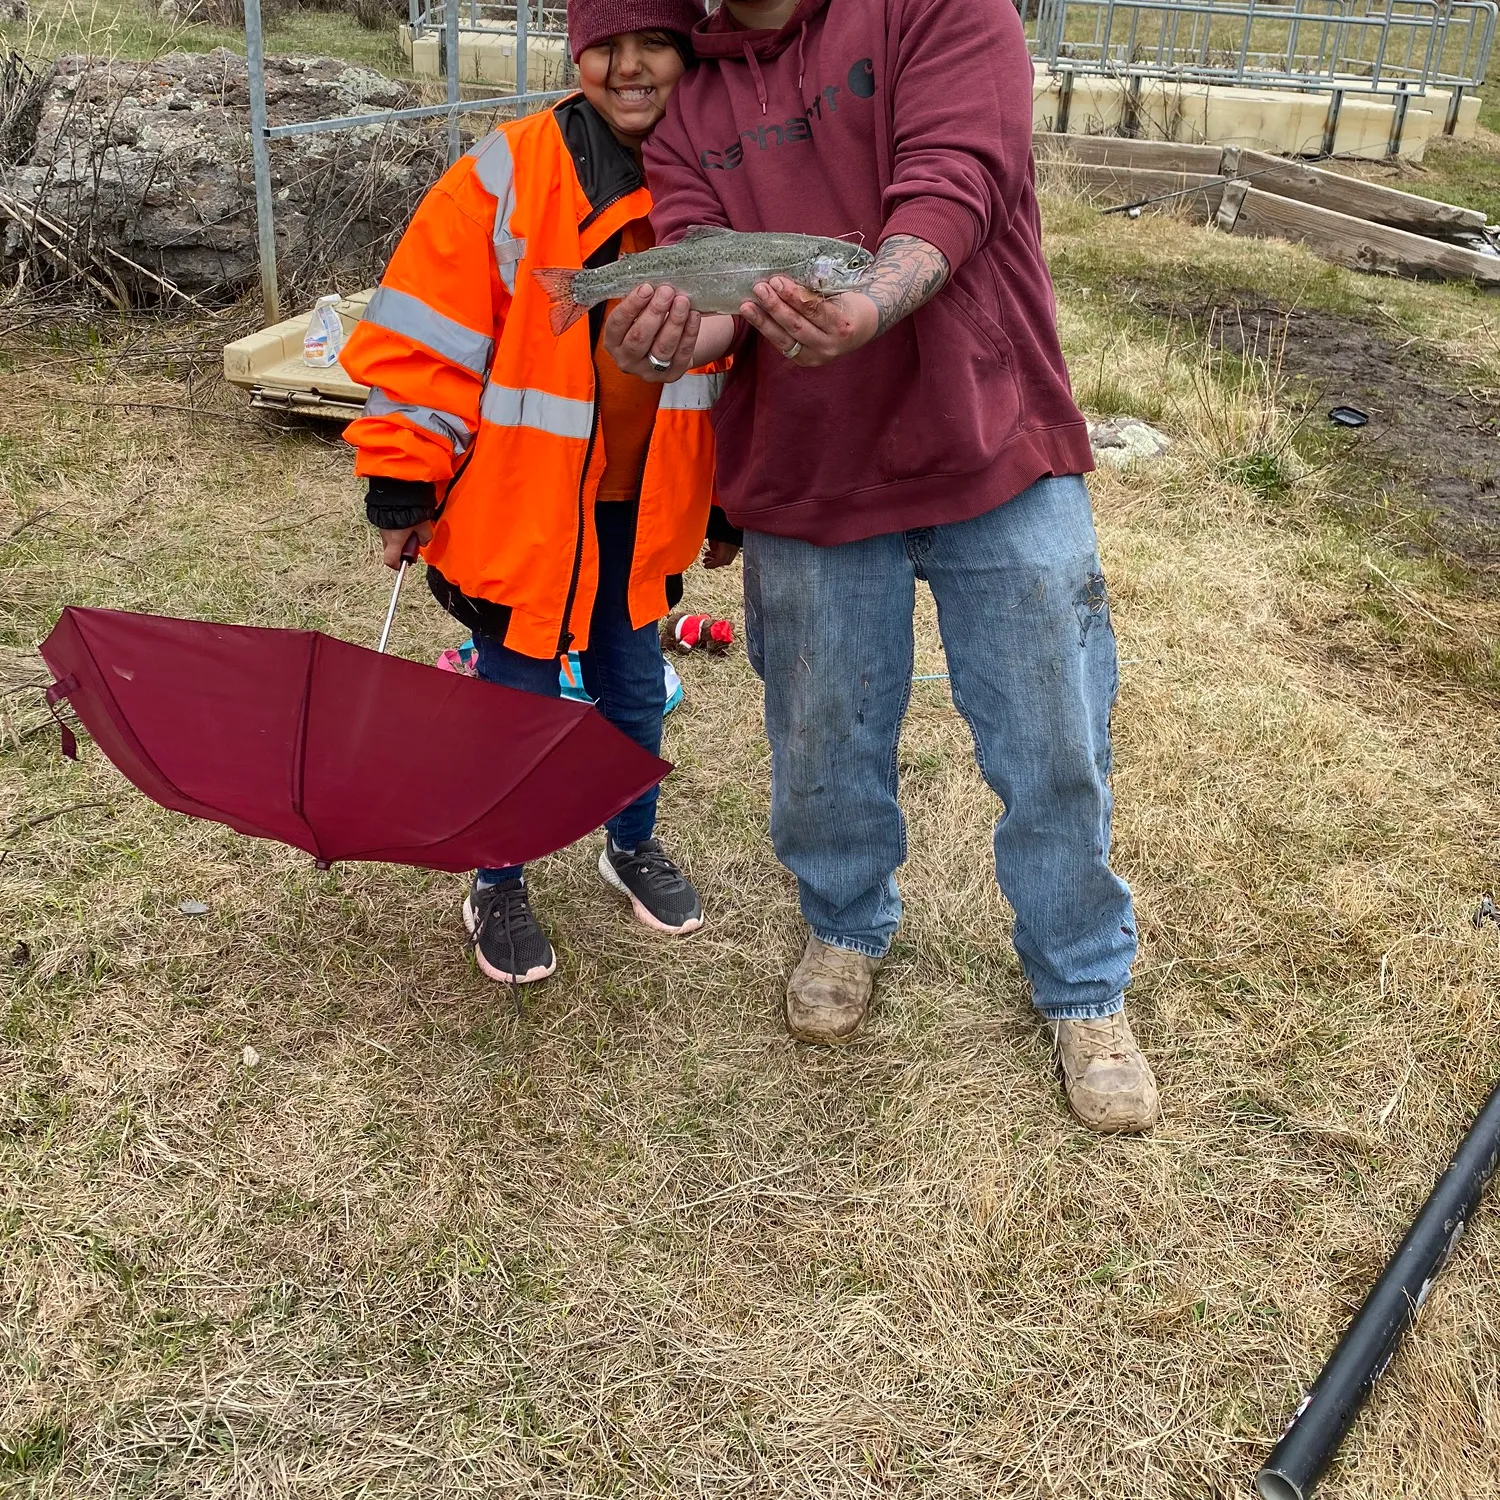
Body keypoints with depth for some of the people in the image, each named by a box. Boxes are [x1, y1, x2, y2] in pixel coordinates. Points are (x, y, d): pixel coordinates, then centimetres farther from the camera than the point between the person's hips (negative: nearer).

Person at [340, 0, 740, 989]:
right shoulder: (506, 179, -14)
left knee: (635, 690, 17)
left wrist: (728, 504, 13)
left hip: (643, 511, 4)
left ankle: (634, 845, 43)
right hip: (520, 507, -4)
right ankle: (497, 888, 28)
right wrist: (405, 484, -11)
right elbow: (420, 341, -12)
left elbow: (739, 359, 10)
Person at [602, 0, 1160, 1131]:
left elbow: (954, 184, -21)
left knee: (1055, 749, 7)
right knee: (825, 748, 16)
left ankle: (1086, 990, 30)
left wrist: (869, 308, -42)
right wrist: (673, 341, -33)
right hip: (806, 484, 3)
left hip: (999, 453, -2)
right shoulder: (687, 105, 6)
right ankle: (847, 931, 45)